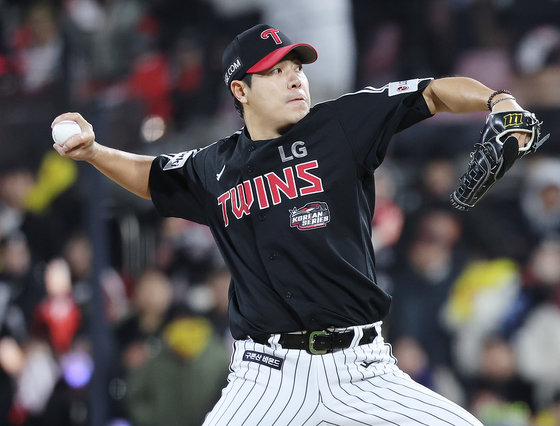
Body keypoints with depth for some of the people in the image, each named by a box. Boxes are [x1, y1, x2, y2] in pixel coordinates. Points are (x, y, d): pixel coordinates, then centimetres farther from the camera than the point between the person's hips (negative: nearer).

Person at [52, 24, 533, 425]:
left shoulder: (341, 125, 3)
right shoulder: (216, 169, 11)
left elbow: (435, 93, -2)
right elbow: (150, 176, 30)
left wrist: (498, 100, -20)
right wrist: (92, 150, 14)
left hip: (361, 370, 0)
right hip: (267, 377, 1)